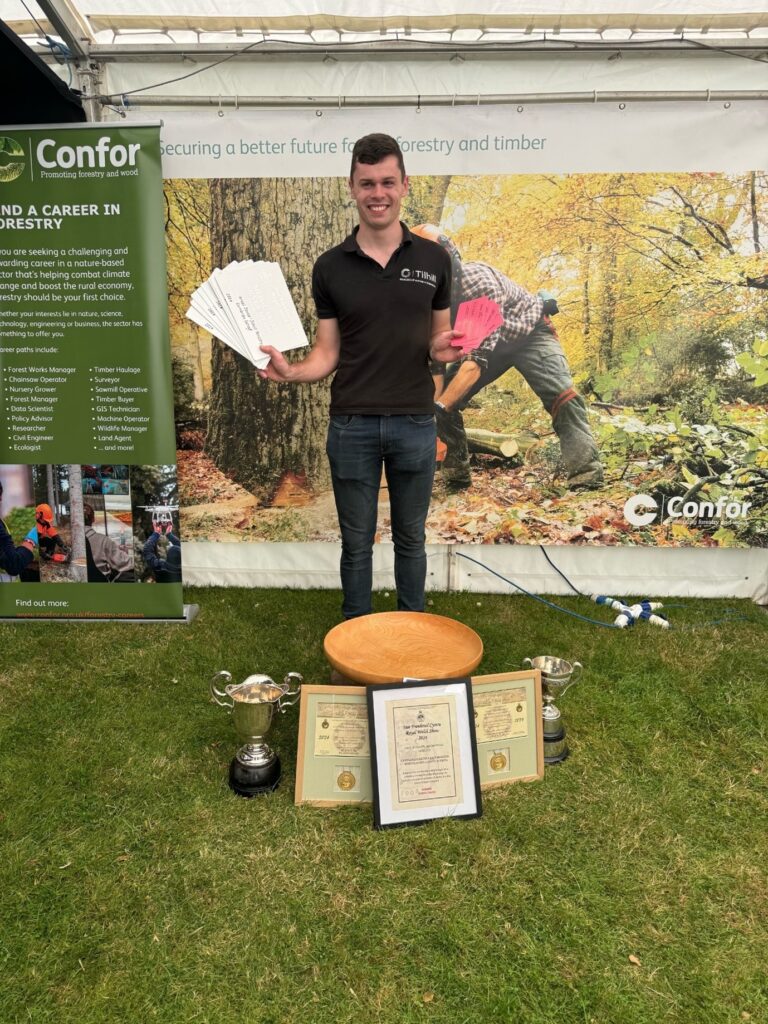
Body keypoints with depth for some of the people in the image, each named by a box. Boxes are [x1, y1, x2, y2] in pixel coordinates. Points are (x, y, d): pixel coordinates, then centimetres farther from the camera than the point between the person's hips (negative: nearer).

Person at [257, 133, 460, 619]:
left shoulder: (434, 259, 2)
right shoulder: (330, 266, 1)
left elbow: (440, 338, 10)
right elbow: (327, 353, 2)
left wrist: (443, 348, -14)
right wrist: (290, 371, -18)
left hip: (414, 422, 1)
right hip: (352, 425, 0)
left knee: (411, 540, 14)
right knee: (357, 543, 11)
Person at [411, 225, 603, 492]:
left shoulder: (479, 280, -37)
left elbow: (478, 359, -44)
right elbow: (434, 366, -14)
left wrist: (439, 407, -52)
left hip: (530, 332, -6)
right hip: (484, 342, 6)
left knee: (561, 395, -28)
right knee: (445, 395, -6)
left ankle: (587, 477, -29)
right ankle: (456, 474, 1)